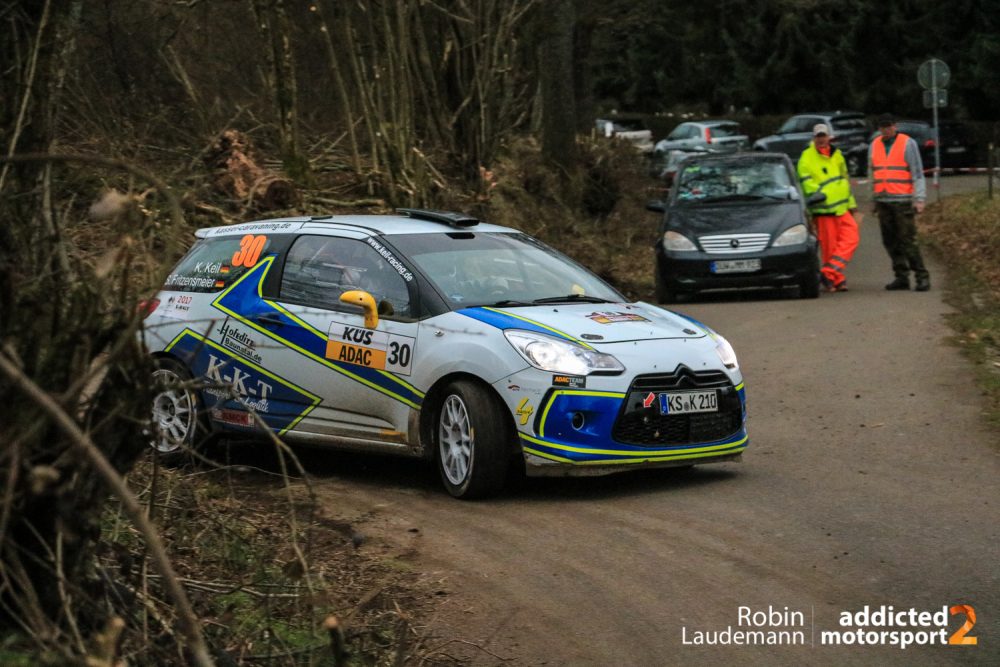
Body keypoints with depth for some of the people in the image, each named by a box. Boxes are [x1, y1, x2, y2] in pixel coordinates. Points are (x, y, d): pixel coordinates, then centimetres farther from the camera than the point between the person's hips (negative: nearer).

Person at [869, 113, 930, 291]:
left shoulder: (908, 144, -3)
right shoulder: (874, 145, 12)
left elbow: (918, 173, -5)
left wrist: (919, 199, -13)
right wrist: (874, 199, 16)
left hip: (902, 200, -5)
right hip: (882, 201, 5)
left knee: (908, 240, -10)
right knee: (890, 241, 4)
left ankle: (922, 277, -6)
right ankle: (902, 277, 10)